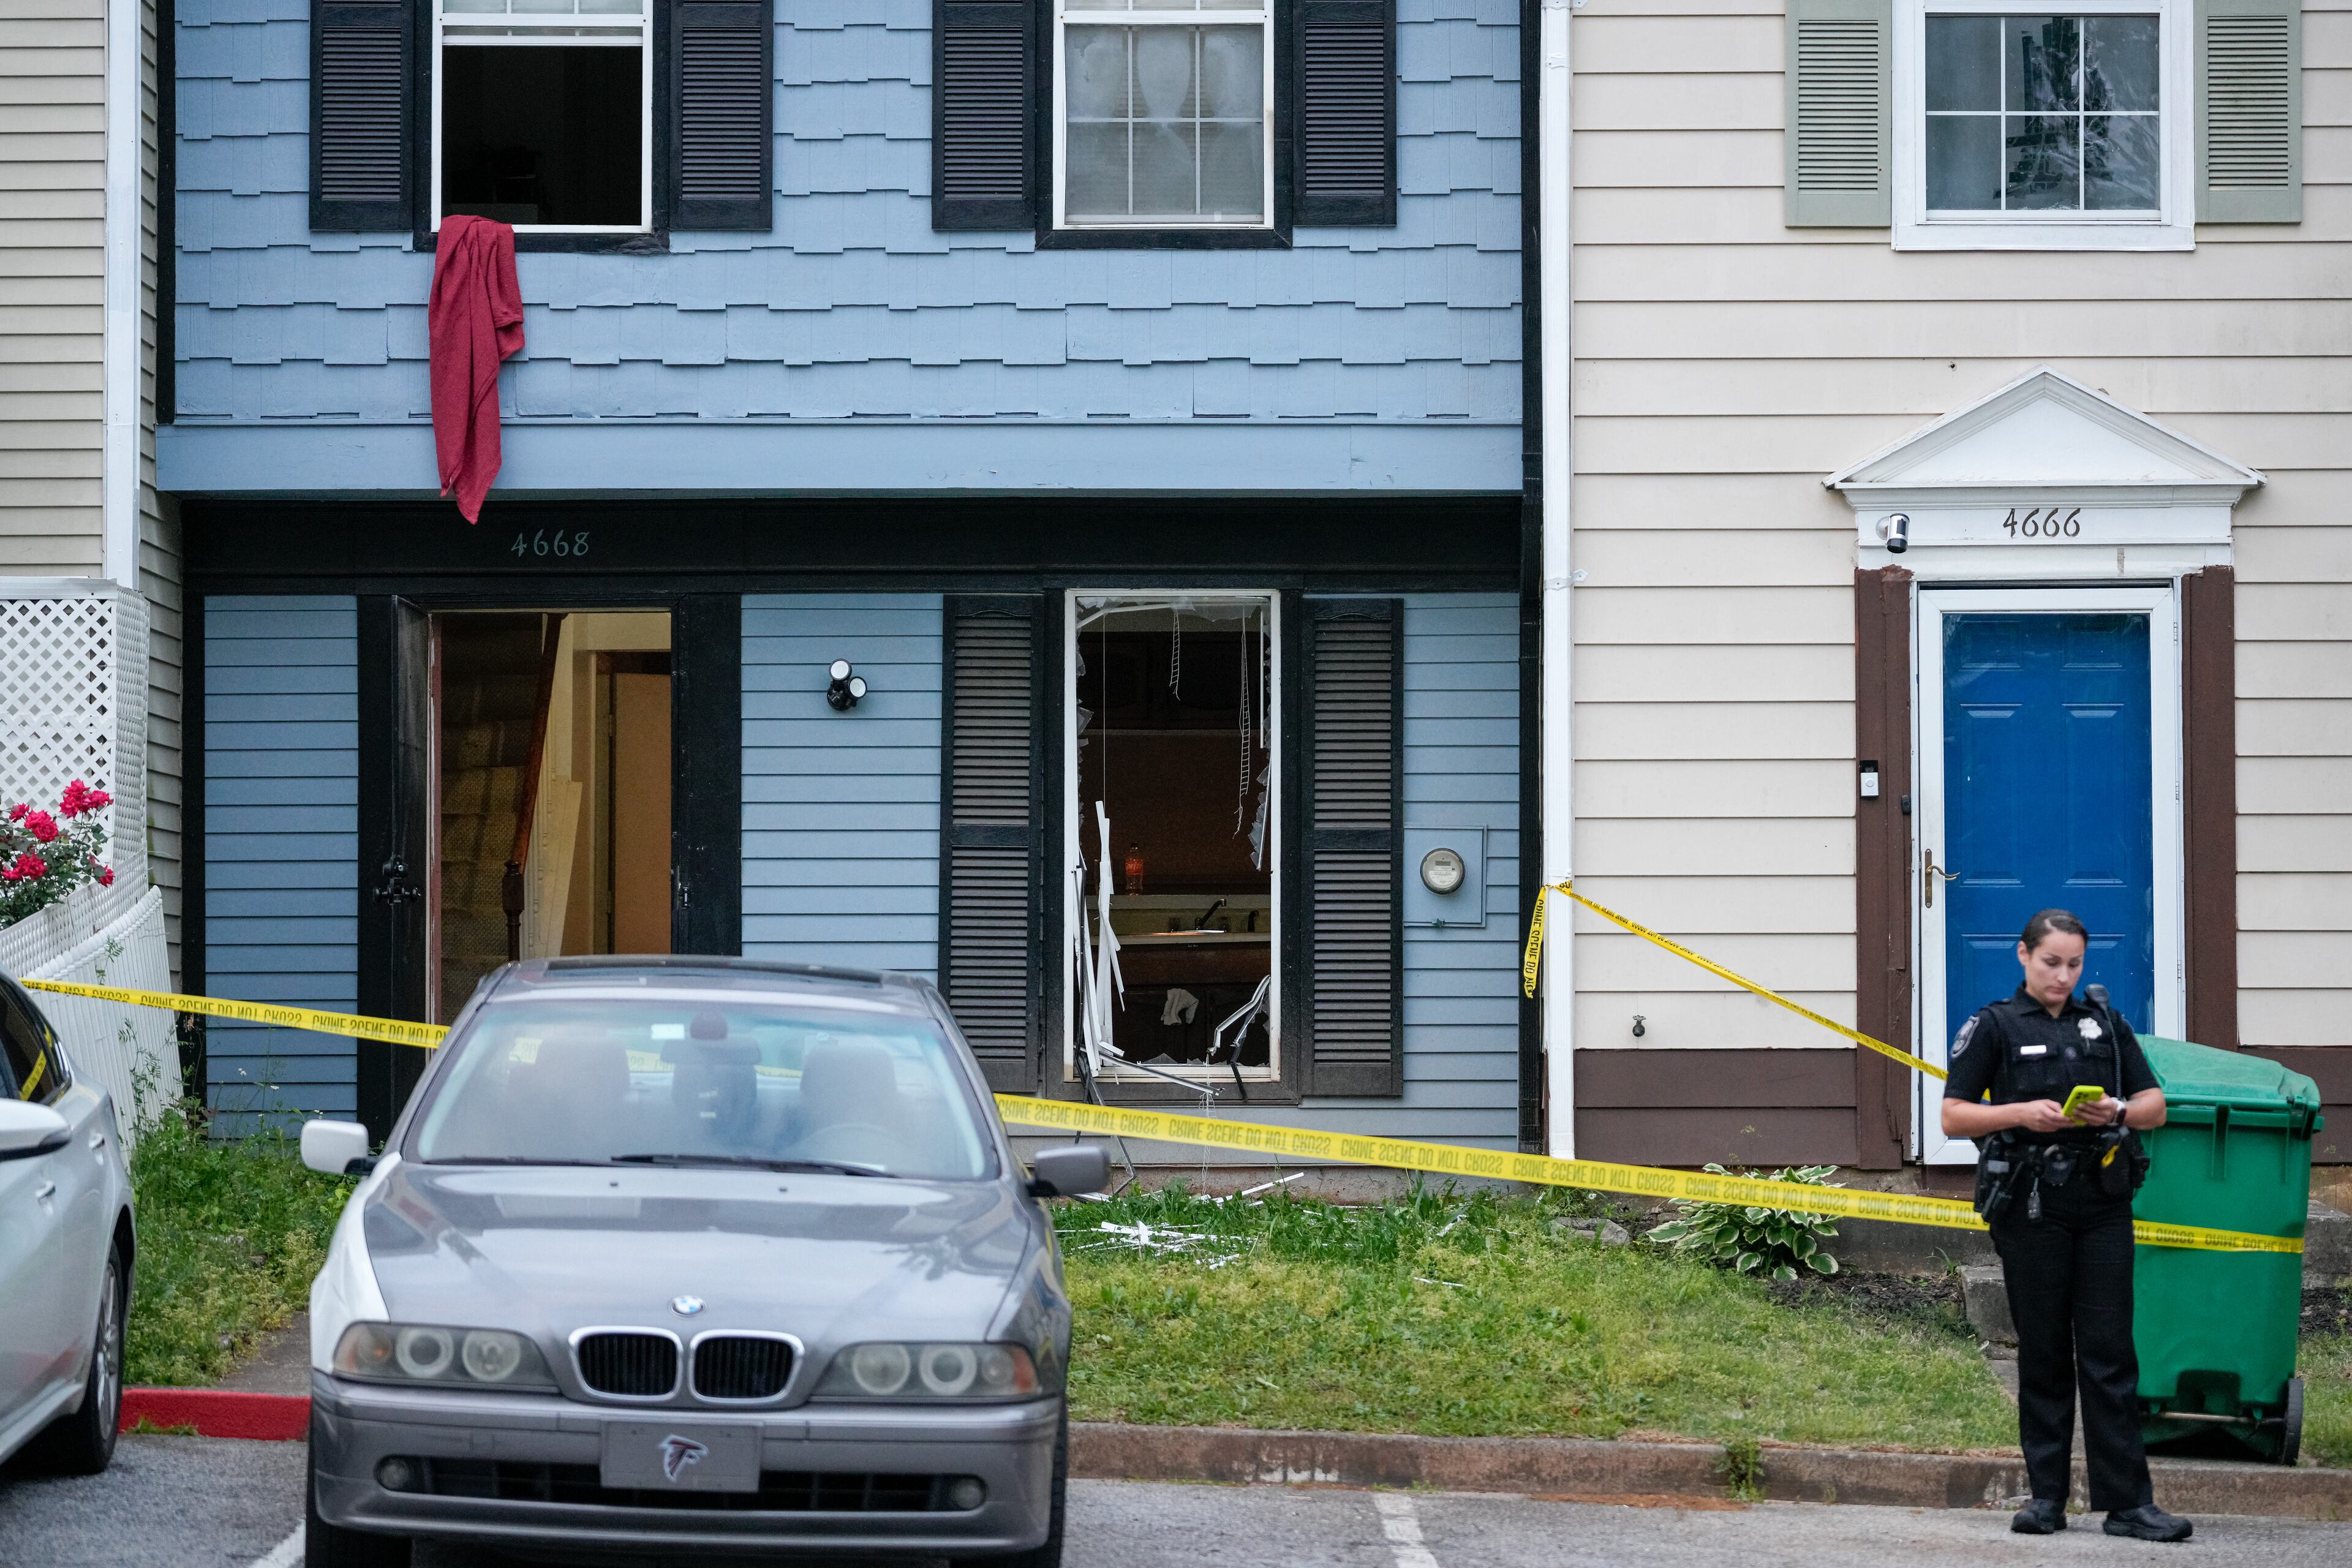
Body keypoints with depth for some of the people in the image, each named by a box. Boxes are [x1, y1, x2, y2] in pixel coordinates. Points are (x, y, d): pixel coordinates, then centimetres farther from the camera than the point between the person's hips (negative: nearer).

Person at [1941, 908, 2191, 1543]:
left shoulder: (2105, 1023, 13)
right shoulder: (1994, 1026, 3)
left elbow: (2155, 1105, 14)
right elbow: (1954, 1117, -1)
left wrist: (2117, 1112, -8)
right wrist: (2022, 1114, -17)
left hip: (2102, 1205, 2)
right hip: (2030, 1207, -2)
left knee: (2110, 1352, -1)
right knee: (2044, 1352, 4)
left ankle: (2127, 1501, -2)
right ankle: (2047, 1495, 11)